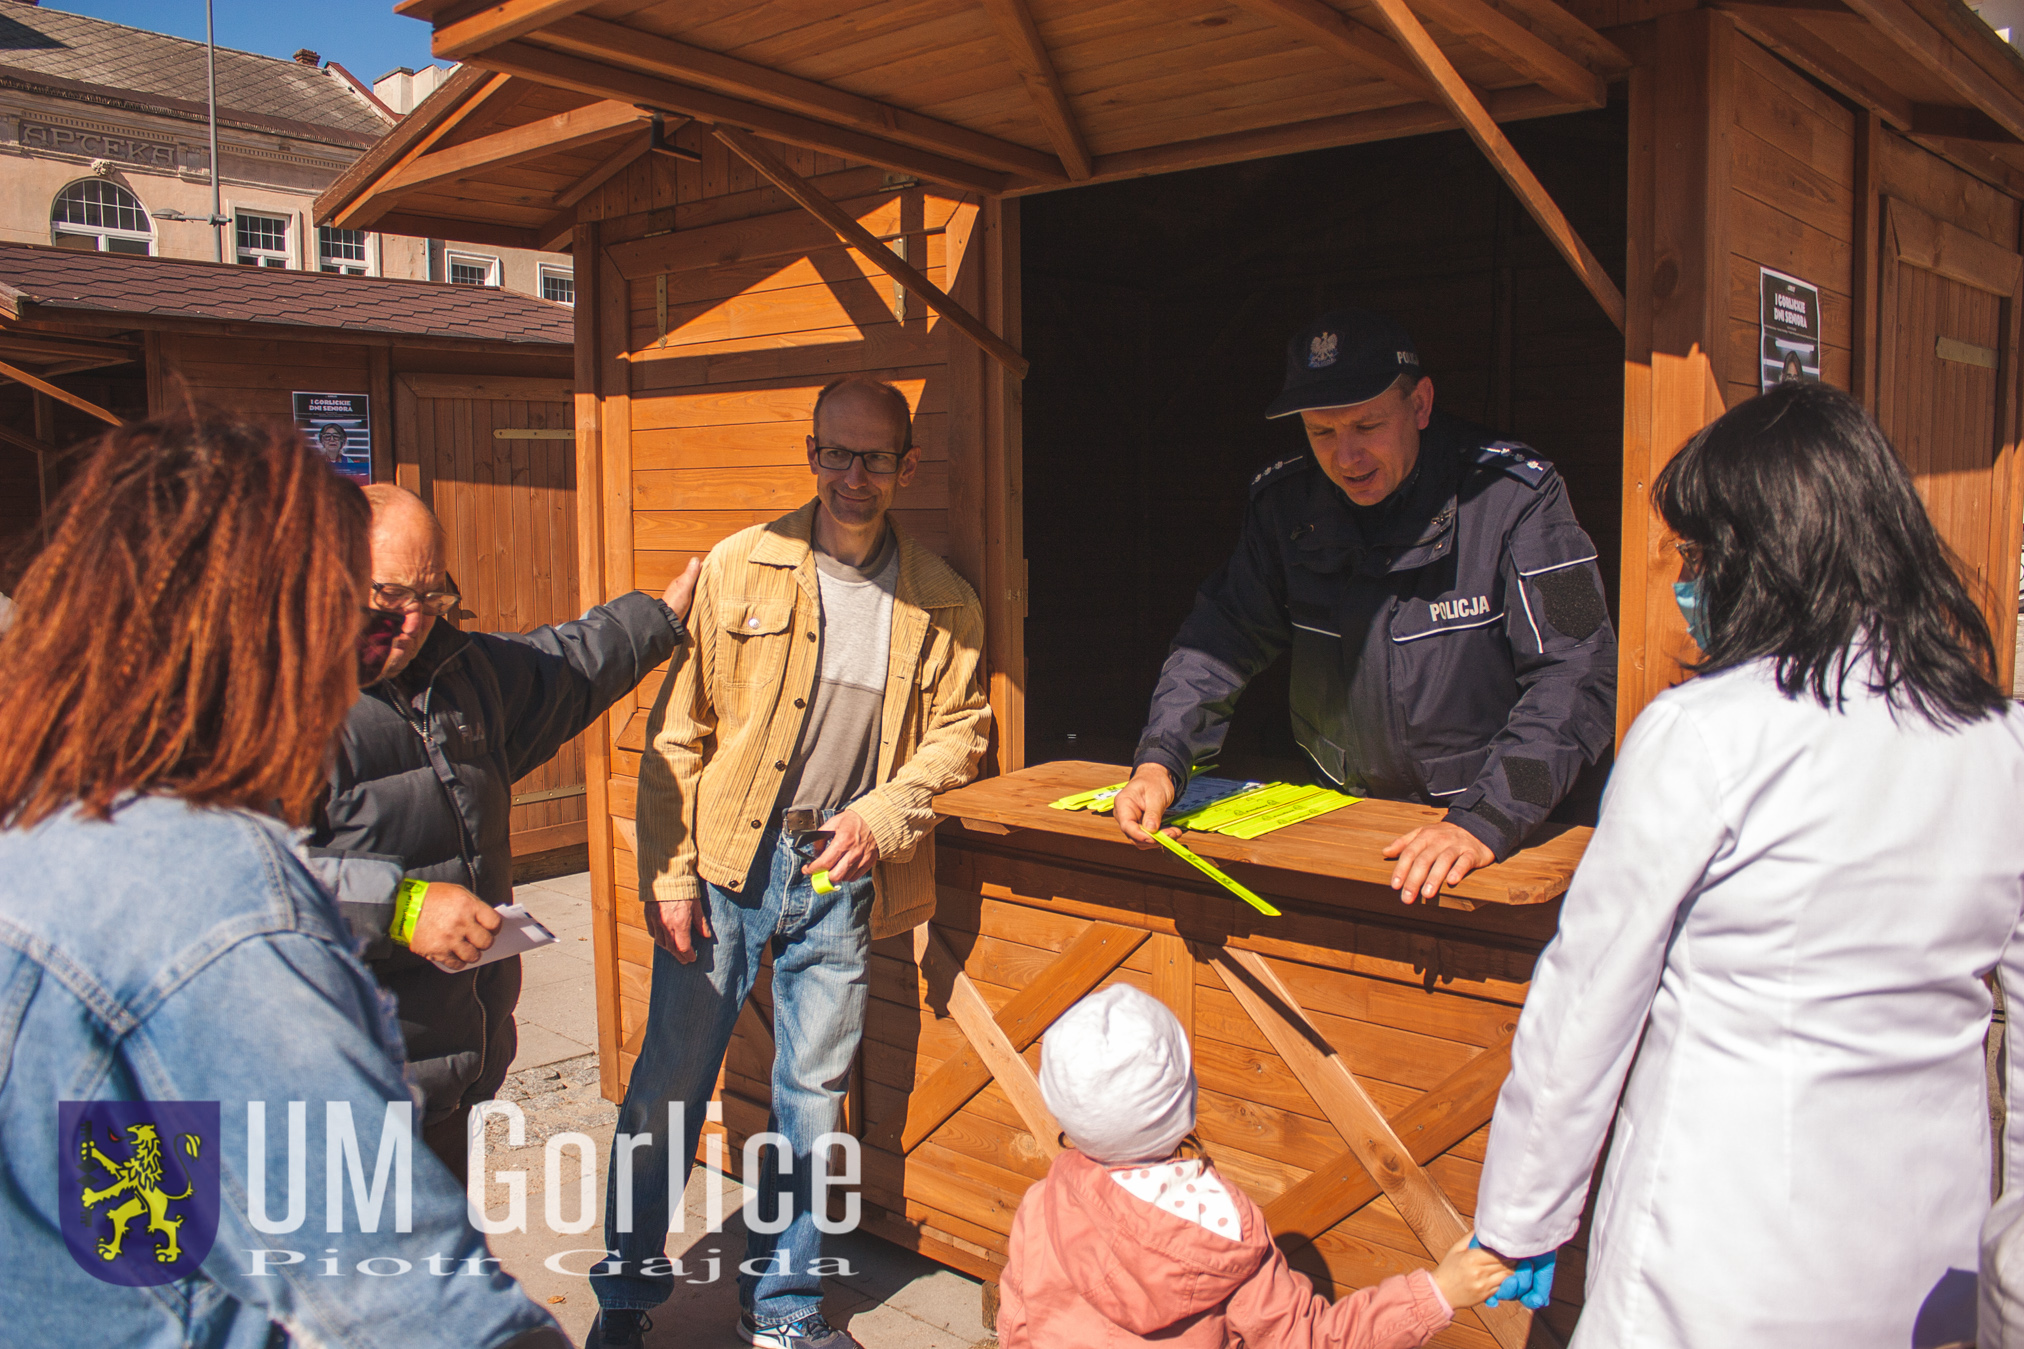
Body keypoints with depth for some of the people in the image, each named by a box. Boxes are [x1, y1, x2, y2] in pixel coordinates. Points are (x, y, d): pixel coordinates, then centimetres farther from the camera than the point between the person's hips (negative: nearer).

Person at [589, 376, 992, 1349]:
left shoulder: (941, 603, 1)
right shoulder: (738, 568, -4)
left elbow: (960, 728, 7)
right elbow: (676, 731, -3)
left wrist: (882, 814, -9)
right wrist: (665, 872, -7)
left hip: (842, 877, 2)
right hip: (725, 864, -1)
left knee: (812, 1096, 12)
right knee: (670, 1084, 6)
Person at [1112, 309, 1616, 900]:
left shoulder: (1513, 495, -11)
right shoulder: (1286, 502, 1)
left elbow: (1577, 677, -16)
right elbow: (1222, 637, 7)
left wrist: (1484, 821, -28)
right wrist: (1159, 761, -10)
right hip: (1341, 820, 4)